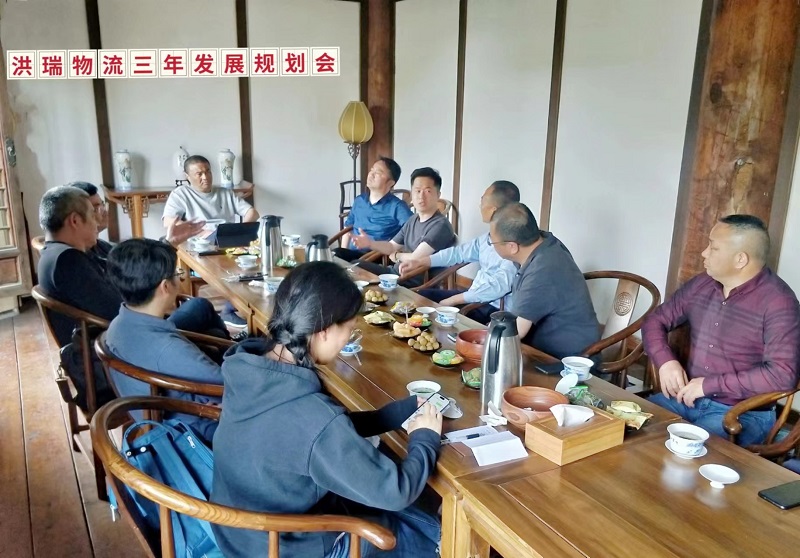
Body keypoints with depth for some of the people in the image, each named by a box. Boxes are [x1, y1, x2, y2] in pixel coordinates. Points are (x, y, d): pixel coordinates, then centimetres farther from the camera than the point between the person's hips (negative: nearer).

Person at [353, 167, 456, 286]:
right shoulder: (413, 219, 10)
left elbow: (415, 259, -24)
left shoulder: (440, 225, -20)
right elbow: (392, 247, 16)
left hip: (415, 284, -8)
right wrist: (370, 243, -5)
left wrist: (397, 256, -1)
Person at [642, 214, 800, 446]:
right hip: (687, 397, 6)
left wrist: (710, 384, -21)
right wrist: (665, 361, -9)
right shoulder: (701, 284, 4)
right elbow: (656, 320, 10)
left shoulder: (777, 302, -16)